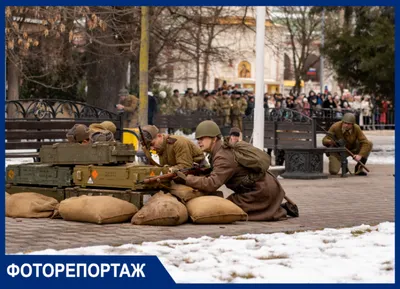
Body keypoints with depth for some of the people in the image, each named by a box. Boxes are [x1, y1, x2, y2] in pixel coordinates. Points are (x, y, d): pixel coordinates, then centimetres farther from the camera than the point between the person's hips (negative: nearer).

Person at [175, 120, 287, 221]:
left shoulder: (223, 157, -21)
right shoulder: (224, 149, 10)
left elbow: (212, 184, -31)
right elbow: (216, 175, 10)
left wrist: (185, 179, -32)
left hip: (261, 192, -10)